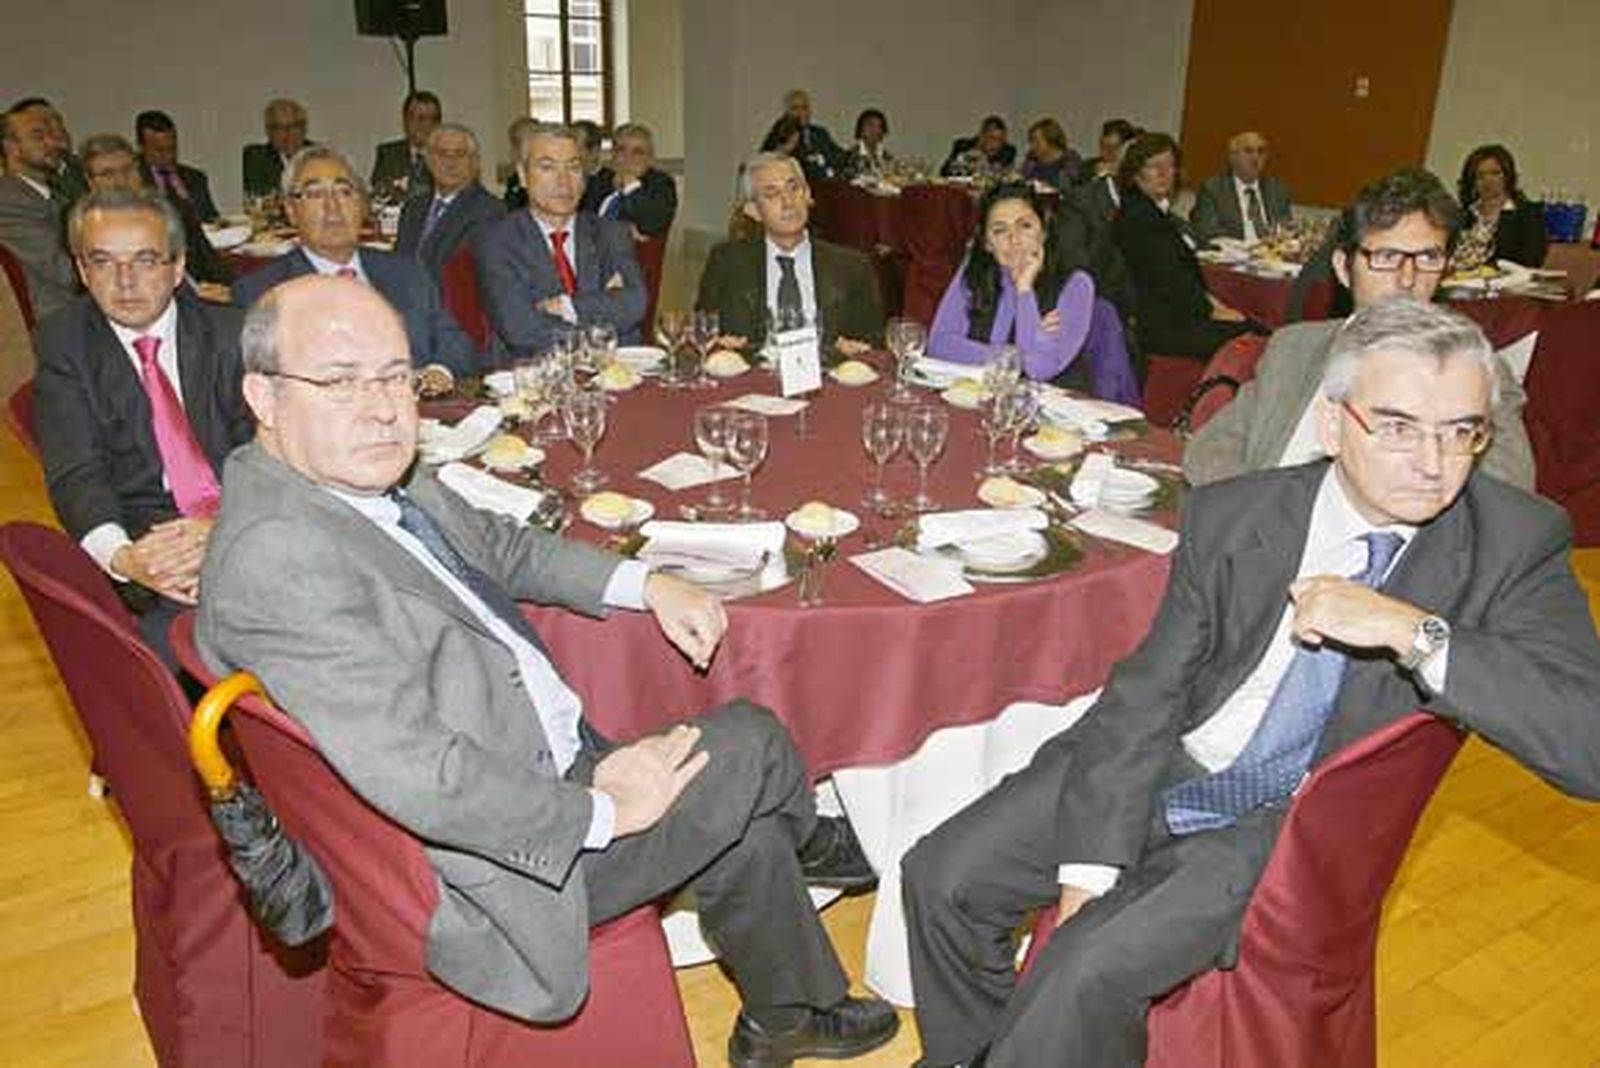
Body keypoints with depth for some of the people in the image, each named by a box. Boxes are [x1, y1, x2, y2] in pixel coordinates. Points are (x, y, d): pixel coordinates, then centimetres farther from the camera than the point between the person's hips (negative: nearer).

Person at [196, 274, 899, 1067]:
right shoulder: (275, 555, -27)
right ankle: (806, 843, 29)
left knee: (744, 822, 12)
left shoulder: (371, 474, 2)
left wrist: (645, 584, 5)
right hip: (498, 865, -9)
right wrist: (604, 813, -20)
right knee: (751, 742, -4)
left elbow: (498, 545, 18)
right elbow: (417, 774, -30)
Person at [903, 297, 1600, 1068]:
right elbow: (1146, 694, -7)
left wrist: (1412, 630, -30)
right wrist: (1089, 871, -14)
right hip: (1162, 771, 3)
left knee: (1086, 969, -23)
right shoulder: (1231, 515, -6)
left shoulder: (1517, 543, -10)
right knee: (944, 874, -2)